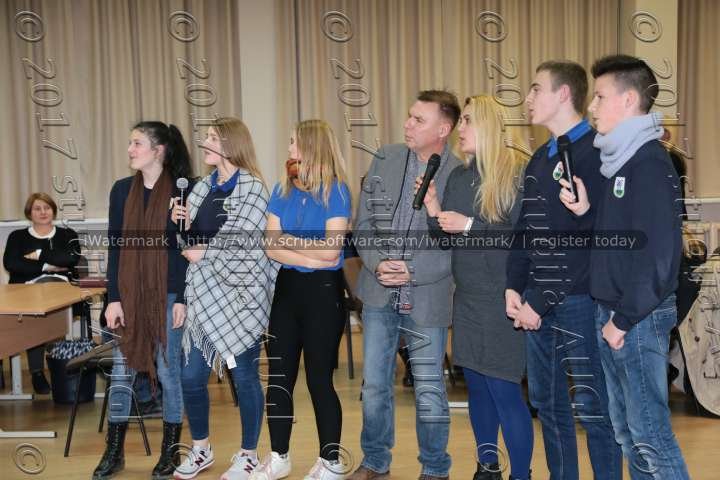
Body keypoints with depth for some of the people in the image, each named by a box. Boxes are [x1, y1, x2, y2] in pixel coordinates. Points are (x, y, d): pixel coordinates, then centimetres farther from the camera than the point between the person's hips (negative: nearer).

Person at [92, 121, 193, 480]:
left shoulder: (181, 191, -5)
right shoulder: (122, 190, 5)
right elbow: (114, 247, 4)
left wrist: (183, 298, -10)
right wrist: (113, 298, -2)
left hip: (168, 295, -3)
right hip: (129, 294, 3)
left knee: (168, 371, 5)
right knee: (121, 371, 8)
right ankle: (114, 451, 21)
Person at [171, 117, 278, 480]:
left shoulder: (252, 188, -8)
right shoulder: (203, 187, 11)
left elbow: (248, 247, -17)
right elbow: (193, 239, 16)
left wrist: (204, 255, -11)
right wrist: (181, 223, -3)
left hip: (239, 297, -6)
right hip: (205, 296, 6)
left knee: (244, 377, 4)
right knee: (191, 376, 7)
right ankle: (201, 449, 28)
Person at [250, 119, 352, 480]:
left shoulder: (335, 191, -8)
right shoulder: (282, 190, 7)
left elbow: (330, 250, -16)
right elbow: (271, 248, -1)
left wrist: (288, 239, -5)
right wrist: (311, 256, -15)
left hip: (323, 290, -5)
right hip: (286, 287, 5)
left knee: (319, 378, 2)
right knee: (279, 376, 10)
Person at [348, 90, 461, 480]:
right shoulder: (385, 159, 3)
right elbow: (363, 222, 4)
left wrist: (413, 271, -19)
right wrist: (377, 263, -11)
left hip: (427, 298, -3)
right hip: (379, 294, 4)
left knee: (429, 391, 9)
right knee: (374, 385, 13)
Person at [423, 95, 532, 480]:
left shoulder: (517, 173, -9)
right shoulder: (458, 176, 11)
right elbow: (447, 237, 13)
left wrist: (470, 225, -18)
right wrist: (433, 212, -5)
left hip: (502, 298, -6)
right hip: (466, 297, 7)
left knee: (504, 390, -4)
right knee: (476, 386, 14)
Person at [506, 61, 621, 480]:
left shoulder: (595, 153, -9)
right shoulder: (540, 159, 16)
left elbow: (588, 238, -16)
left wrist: (542, 301, -15)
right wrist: (515, 289, 2)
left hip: (578, 301, -8)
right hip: (537, 302, 8)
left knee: (592, 408, 0)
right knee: (547, 403, 14)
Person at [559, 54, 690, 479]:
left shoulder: (651, 163, -15)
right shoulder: (620, 160, 13)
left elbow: (657, 253, -21)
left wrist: (624, 319, -16)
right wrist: (587, 211, 0)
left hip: (638, 318, -9)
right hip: (612, 311, 9)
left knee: (650, 431, -2)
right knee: (626, 428, 16)